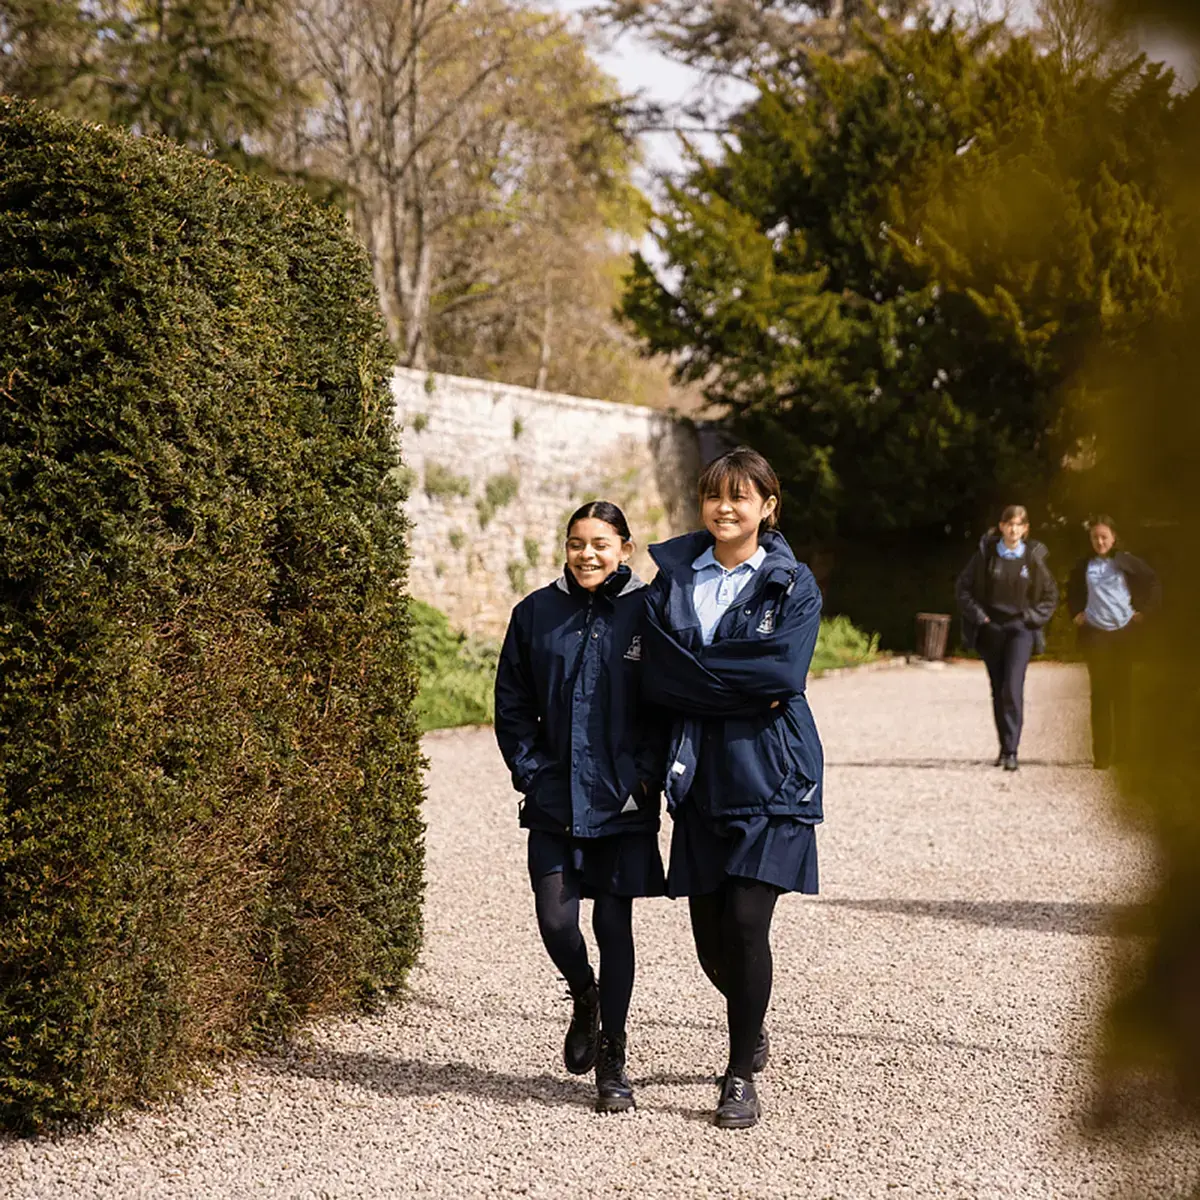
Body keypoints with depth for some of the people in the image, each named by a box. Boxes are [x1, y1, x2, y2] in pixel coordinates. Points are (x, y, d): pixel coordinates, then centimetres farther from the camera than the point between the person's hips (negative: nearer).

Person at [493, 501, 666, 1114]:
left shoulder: (647, 613, -3)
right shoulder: (536, 614, 4)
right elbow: (512, 705, 9)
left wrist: (646, 776, -8)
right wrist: (530, 771, 0)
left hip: (623, 803, -2)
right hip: (554, 800, 2)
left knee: (614, 925, 3)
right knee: (555, 920, -4)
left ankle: (612, 1062, 16)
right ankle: (584, 998, 30)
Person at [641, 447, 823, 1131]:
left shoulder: (793, 585, 1)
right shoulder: (673, 579, 8)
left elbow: (784, 670, -14)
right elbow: (656, 673, -3)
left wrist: (698, 672, -11)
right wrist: (742, 686, -12)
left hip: (770, 772, -3)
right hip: (700, 771, 3)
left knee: (747, 921, -11)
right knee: (710, 933, 6)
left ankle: (741, 1074, 5)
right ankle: (753, 1028, 37)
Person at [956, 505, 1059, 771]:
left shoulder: (1034, 557, -1)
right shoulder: (986, 553, 0)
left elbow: (1051, 595, 9)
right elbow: (964, 586, 6)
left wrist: (1032, 617, -3)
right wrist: (978, 615, -4)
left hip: (1020, 629, -2)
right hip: (990, 629, 2)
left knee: (1013, 689, -15)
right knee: (998, 691, 9)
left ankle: (1011, 751, -15)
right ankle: (1004, 747, 20)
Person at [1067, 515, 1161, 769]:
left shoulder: (1126, 562, -1)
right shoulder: (1084, 565, 6)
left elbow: (1153, 583, 6)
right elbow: (1072, 590, 23)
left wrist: (1144, 611, 1)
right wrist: (1075, 613, 11)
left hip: (1124, 632, -1)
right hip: (1095, 633, 1)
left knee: (1123, 692, 4)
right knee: (1100, 694, -3)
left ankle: (1123, 751, 10)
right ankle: (1101, 754, -4)